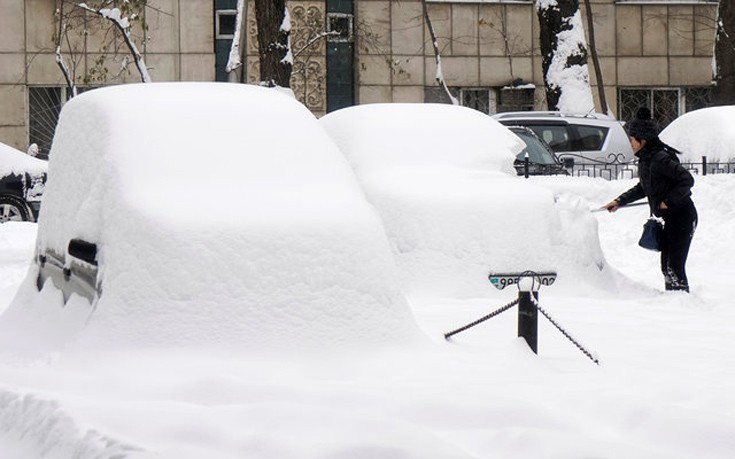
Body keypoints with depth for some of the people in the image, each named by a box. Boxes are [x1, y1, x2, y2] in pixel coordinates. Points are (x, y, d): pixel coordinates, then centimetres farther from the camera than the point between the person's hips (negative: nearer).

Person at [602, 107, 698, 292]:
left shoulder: (660, 159, -22)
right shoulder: (645, 160, 8)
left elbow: (687, 180, -26)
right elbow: (643, 188, 23)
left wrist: (669, 201, -20)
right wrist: (620, 201, 22)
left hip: (682, 217, -10)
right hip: (671, 218, 10)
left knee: (675, 266, -11)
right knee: (666, 265, 14)